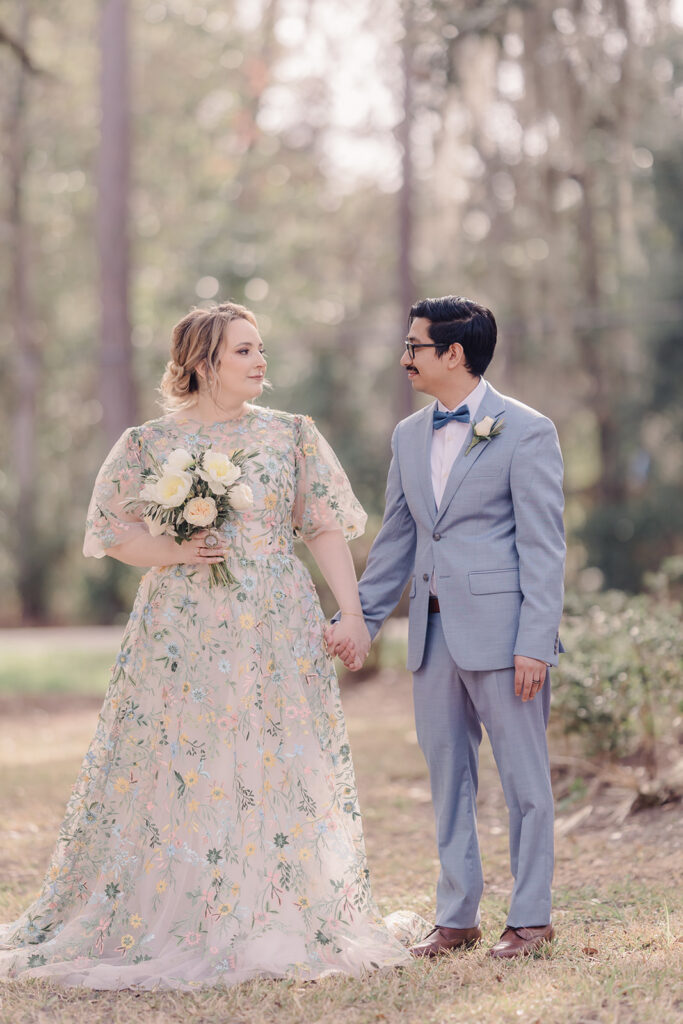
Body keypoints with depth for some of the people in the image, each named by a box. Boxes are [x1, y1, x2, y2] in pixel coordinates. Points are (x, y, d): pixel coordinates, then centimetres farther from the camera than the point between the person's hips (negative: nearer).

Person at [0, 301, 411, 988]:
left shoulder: (291, 435, 8)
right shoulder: (148, 443, 3)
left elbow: (325, 529, 6)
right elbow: (113, 534, 5)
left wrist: (353, 613, -3)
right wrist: (174, 552, -13)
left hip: (278, 635, 2)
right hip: (182, 640, -1)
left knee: (279, 773, 1)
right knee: (177, 773, -2)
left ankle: (280, 927, 9)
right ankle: (170, 926, 8)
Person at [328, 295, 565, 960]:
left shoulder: (525, 431, -6)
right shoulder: (409, 435, 14)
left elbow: (544, 547, -10)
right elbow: (395, 542, 19)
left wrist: (536, 643, -15)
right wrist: (358, 621, 13)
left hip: (500, 630, -7)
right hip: (433, 631, 7)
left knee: (523, 775, 1)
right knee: (447, 774, 11)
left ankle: (530, 917, 10)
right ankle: (457, 916, 19)